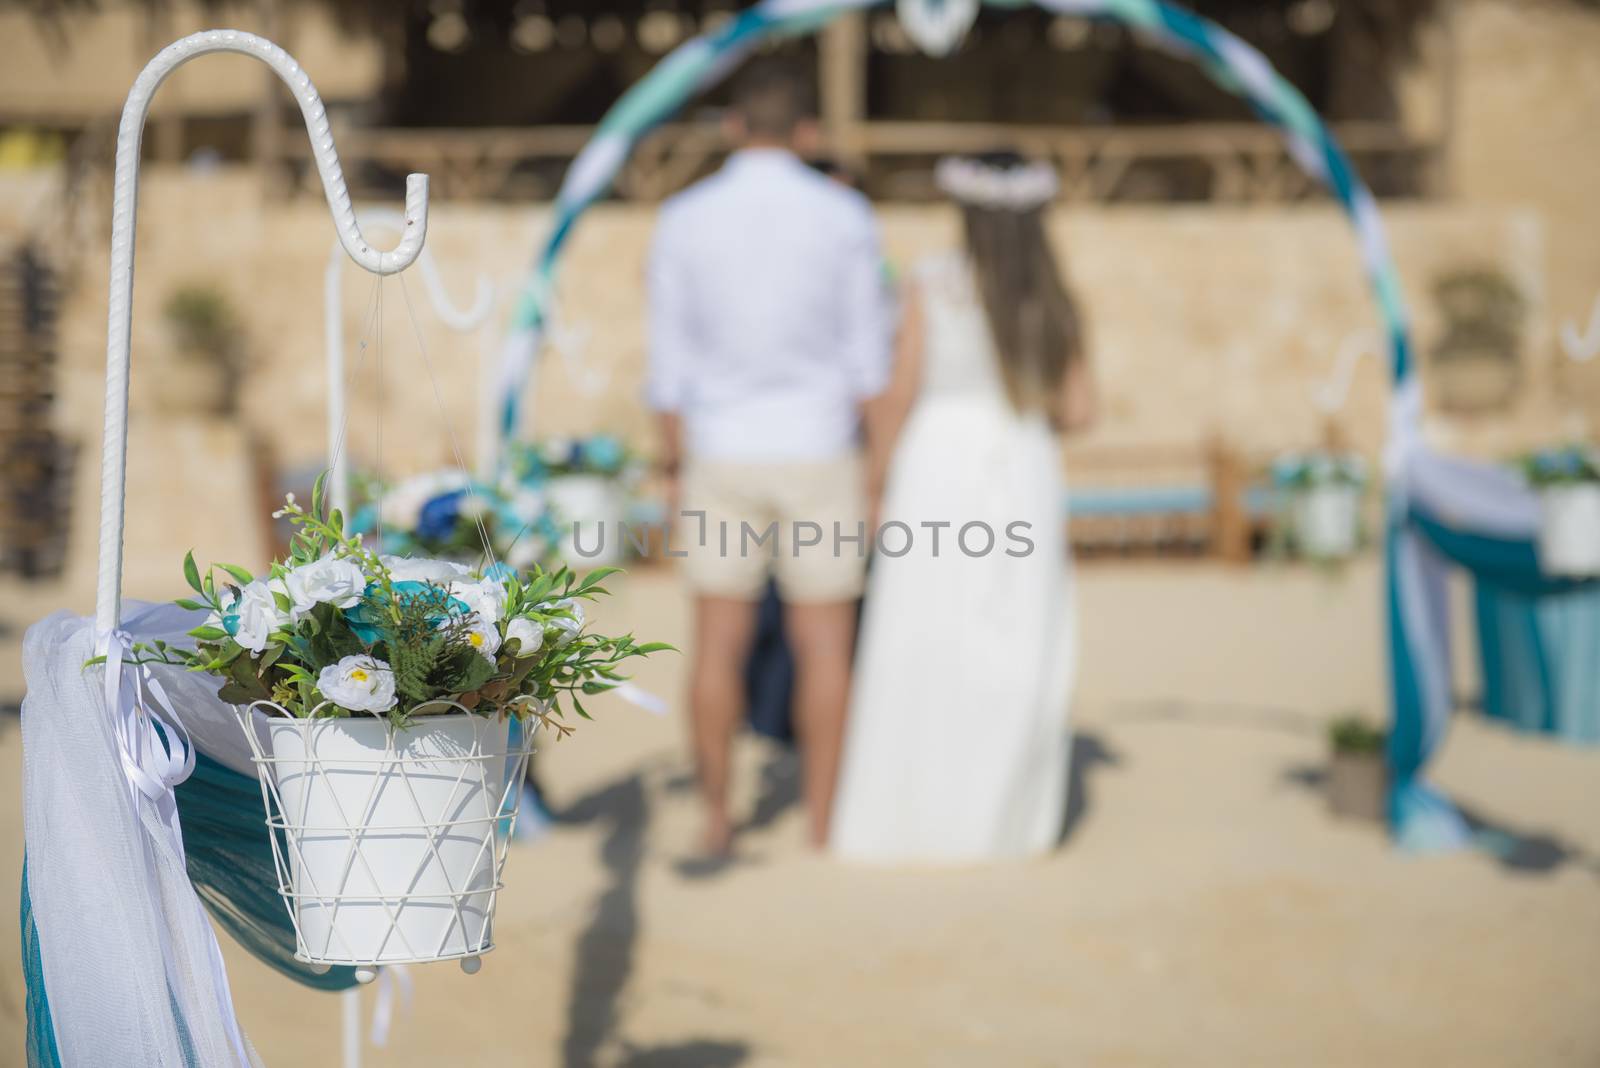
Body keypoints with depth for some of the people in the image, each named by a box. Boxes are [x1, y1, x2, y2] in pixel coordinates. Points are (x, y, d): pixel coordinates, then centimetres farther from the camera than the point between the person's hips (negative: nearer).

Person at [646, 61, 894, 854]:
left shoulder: (683, 219, -3)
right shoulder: (845, 217, -5)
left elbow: (669, 366, -1)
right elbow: (869, 357, -3)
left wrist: (676, 474, 8)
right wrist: (872, 476, 5)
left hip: (721, 458, 1)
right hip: (817, 458, -1)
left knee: (720, 643, 7)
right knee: (824, 646, 6)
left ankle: (716, 820, 10)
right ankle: (823, 822, 6)